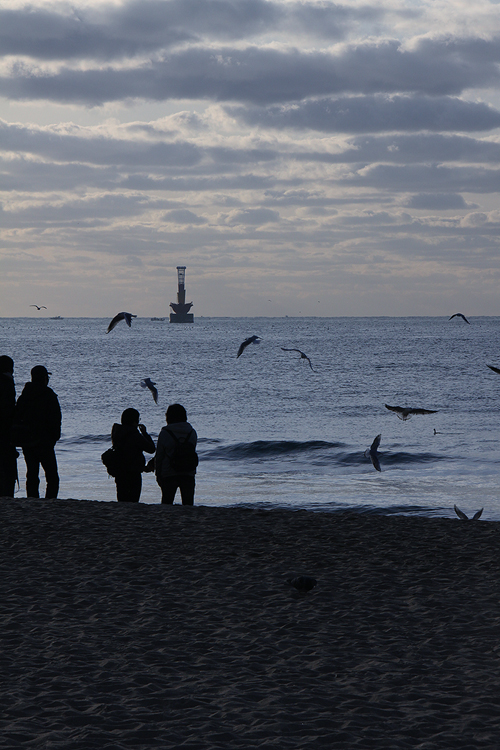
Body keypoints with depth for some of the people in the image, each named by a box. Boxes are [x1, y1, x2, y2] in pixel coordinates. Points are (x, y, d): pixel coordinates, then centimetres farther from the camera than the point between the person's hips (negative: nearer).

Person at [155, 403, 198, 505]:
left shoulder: (165, 433, -7)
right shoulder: (192, 432, 2)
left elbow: (159, 456, -2)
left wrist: (158, 474, 6)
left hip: (169, 474, -2)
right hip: (189, 474, 2)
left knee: (167, 502, 7)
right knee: (188, 502, 6)